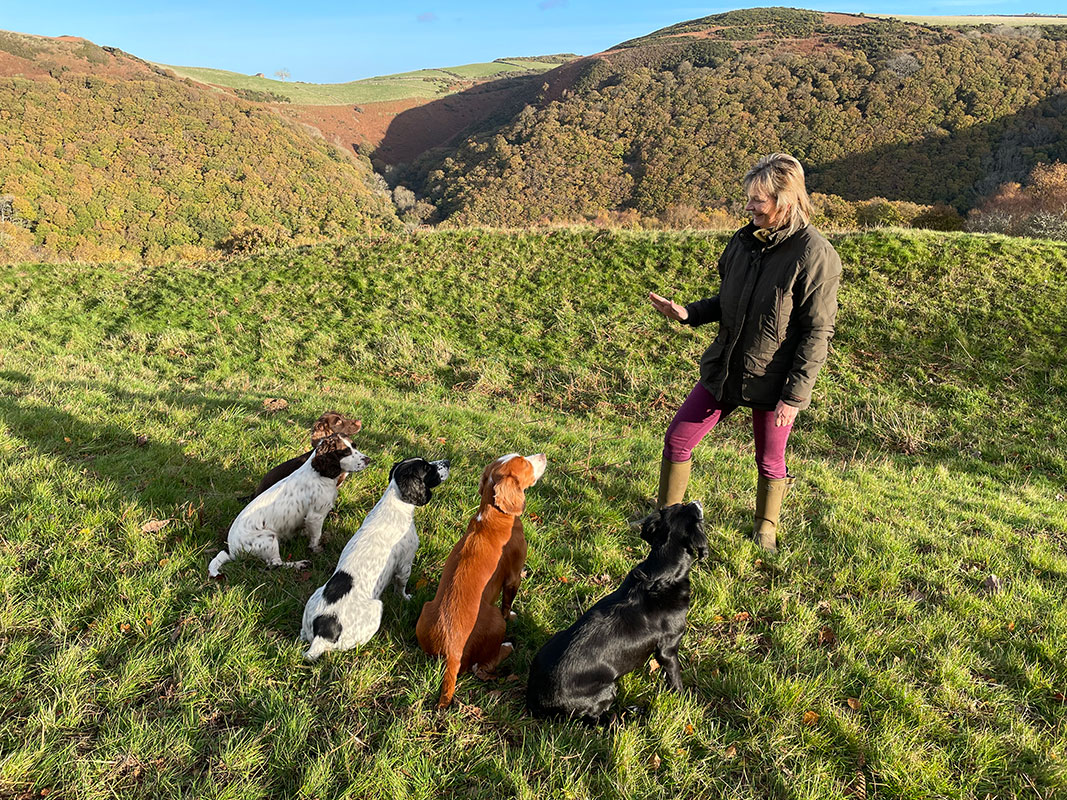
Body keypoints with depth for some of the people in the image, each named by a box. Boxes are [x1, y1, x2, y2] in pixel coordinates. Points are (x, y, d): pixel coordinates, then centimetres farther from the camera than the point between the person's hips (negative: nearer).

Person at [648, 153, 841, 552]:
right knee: (677, 439, 7)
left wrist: (793, 395, -17)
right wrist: (688, 313, -4)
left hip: (773, 382, -5)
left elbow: (817, 333, -15)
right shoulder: (744, 240, 2)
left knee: (770, 463, 14)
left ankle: (766, 529, 42)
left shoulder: (815, 256, -17)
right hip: (724, 369, 5)